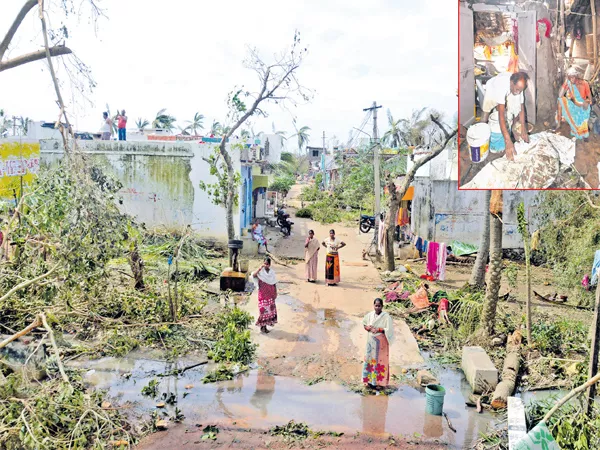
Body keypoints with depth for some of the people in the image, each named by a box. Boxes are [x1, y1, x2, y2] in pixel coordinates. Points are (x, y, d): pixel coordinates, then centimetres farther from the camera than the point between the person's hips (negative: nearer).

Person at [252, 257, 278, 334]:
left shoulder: (272, 272, 4)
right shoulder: (261, 271, -7)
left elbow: (274, 283, 9)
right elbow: (253, 275, -27)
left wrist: (275, 293, 6)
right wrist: (260, 268, -30)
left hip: (270, 294, 4)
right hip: (263, 294, -4)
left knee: (270, 309, 6)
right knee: (263, 309, -6)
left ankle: (265, 325, 18)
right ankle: (262, 326, 5)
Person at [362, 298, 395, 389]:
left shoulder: (386, 316, -14)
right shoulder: (370, 315, 0)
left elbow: (389, 330, -16)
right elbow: (364, 323, 15)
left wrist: (379, 330, -21)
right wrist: (368, 328, -4)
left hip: (381, 342, -4)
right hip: (371, 340, 5)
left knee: (380, 360, 2)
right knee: (370, 359, 10)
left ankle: (380, 382, 12)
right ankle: (370, 380, 22)